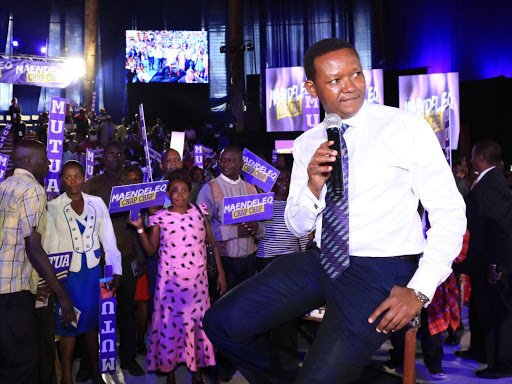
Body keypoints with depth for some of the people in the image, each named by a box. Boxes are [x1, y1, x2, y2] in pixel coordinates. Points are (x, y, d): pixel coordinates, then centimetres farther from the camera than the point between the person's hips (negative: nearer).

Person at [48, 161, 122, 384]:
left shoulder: (97, 203, 3)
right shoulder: (53, 207, -3)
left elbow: (108, 238, 2)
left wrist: (116, 270, -3)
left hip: (93, 270, 2)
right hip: (67, 272, -2)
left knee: (92, 322, 12)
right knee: (68, 324, 6)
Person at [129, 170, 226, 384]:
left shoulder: (200, 213, 3)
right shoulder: (160, 218, 0)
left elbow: (213, 243, 8)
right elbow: (151, 250, 2)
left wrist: (220, 273, 5)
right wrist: (140, 228, -10)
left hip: (197, 280, 1)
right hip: (170, 281, -1)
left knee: (197, 322, 5)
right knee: (170, 323, 4)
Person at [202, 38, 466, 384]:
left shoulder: (408, 128, -5)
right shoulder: (307, 145, 8)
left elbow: (450, 212, -6)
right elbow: (297, 227, 11)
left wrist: (420, 289, -15)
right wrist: (313, 186, -10)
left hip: (382, 270, -4)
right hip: (320, 261, 5)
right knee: (224, 323, -9)